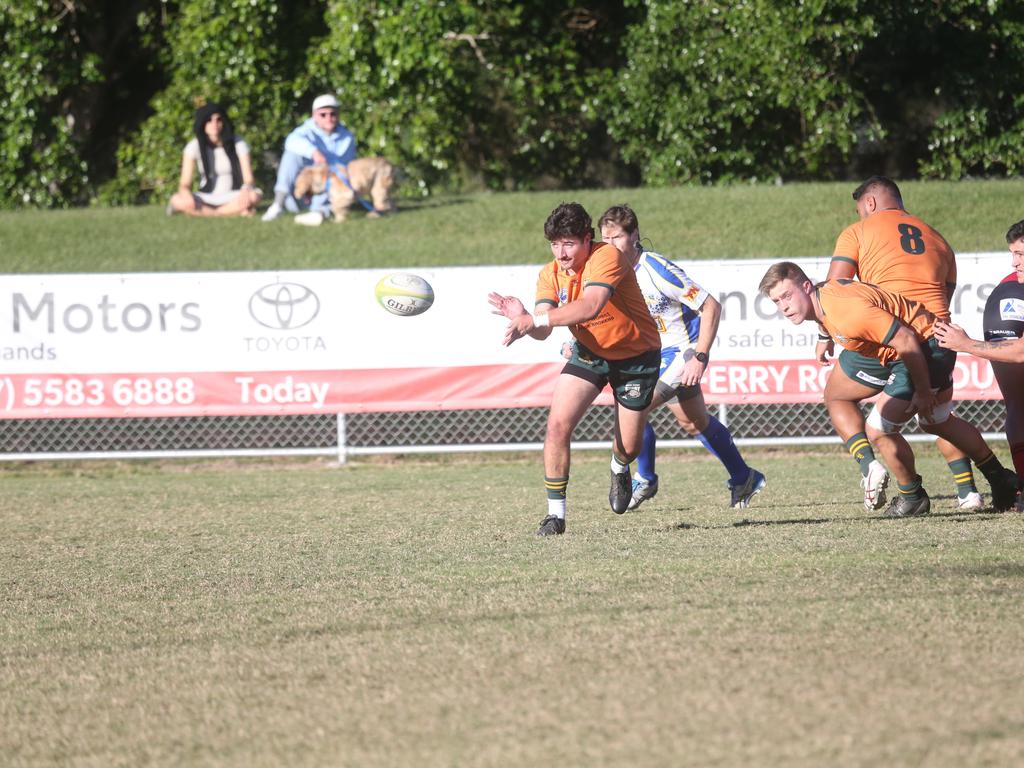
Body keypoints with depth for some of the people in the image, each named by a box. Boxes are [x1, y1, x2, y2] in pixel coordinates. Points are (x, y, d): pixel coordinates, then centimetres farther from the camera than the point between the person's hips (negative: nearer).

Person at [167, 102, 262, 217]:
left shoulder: (238, 144, -6)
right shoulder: (194, 146, -5)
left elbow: (249, 180, -10)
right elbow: (184, 183, -9)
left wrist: (246, 190, -35)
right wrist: (186, 193, -34)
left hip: (232, 197, -1)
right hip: (206, 198, 1)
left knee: (253, 196, -35)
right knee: (177, 200, -32)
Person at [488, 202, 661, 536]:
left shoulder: (607, 257, -29)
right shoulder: (551, 274, -11)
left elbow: (591, 307, -46)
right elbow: (543, 330, -23)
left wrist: (535, 319, -53)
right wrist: (523, 319, -47)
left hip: (636, 355, -4)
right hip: (589, 353, 4)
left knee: (628, 447, 5)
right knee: (558, 423, -17)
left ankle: (619, 470, 44)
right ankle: (555, 514, -9)